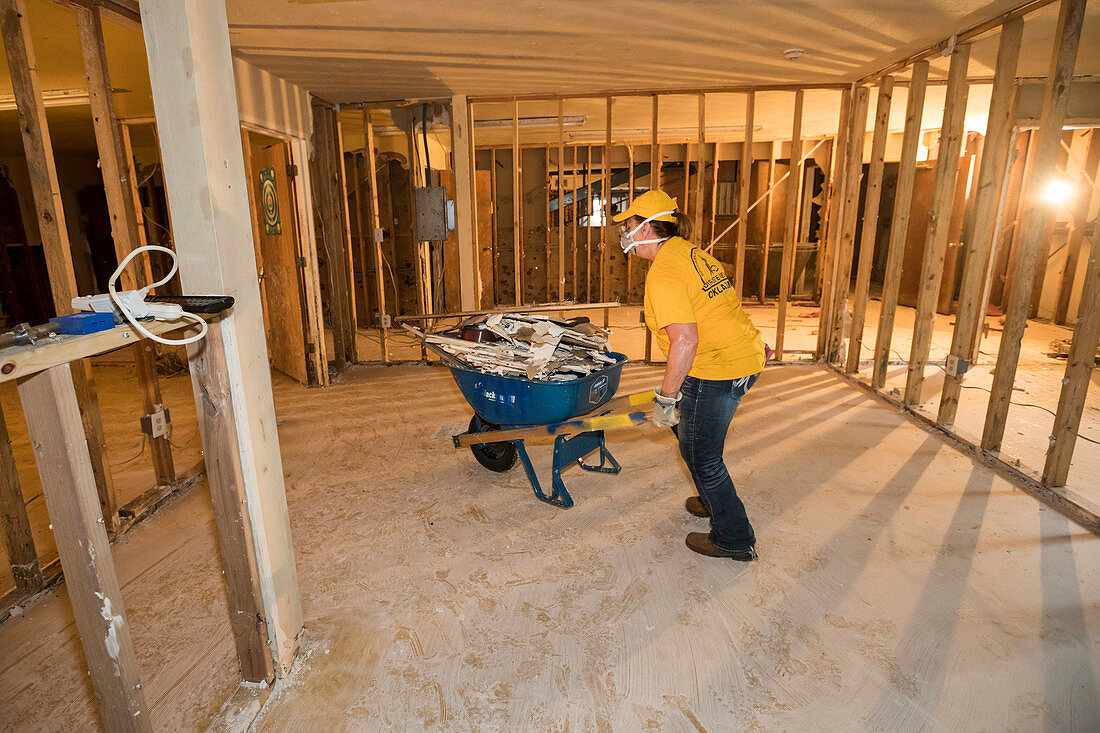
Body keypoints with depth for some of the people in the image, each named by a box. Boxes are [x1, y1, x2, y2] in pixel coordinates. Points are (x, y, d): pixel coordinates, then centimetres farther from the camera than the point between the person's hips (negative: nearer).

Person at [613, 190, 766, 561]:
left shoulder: (663, 273, -19)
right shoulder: (690, 251, 11)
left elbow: (685, 341, -27)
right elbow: (720, 306, 21)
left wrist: (665, 398, -18)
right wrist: (753, 345, 32)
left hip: (716, 370, -10)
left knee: (701, 454, 5)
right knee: (685, 426, 26)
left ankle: (734, 540, 19)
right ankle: (713, 500, 42)